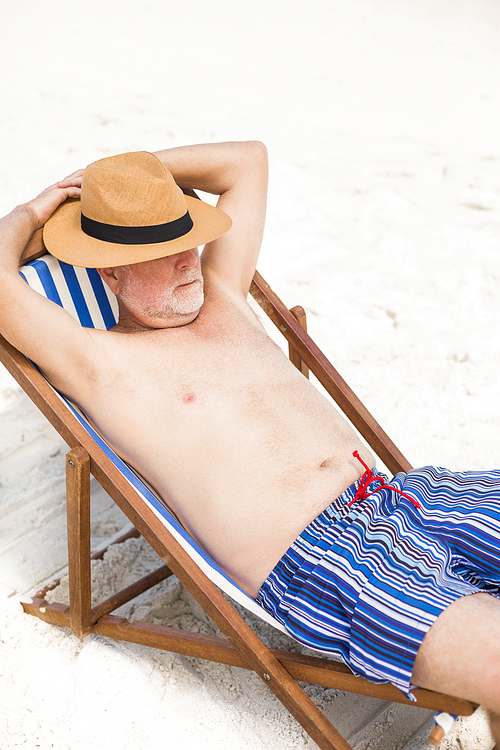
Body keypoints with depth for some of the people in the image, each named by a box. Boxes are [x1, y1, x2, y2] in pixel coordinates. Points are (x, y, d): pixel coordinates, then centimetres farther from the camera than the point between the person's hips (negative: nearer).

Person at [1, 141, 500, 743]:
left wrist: (118, 175, 26)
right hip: (314, 559, -8)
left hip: (401, 495, 8)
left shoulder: (221, 297, 20)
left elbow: (248, 159, 29)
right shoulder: (97, 362, 0)